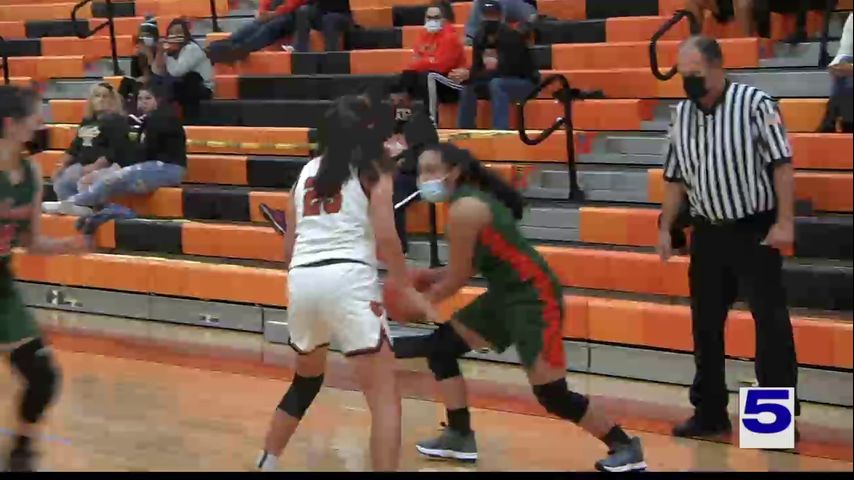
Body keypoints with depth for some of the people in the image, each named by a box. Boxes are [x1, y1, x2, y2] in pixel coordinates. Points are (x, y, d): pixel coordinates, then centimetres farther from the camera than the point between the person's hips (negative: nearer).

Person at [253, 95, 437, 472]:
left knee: (307, 378, 30)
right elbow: (385, 237, -6)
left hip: (302, 280, 6)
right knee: (385, 395, -3)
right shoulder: (373, 169, 7)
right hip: (347, 278, -6)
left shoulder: (308, 171, 21)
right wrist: (407, 290, 5)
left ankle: (265, 463, 39)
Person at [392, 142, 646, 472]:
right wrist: (429, 277, 12)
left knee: (552, 395, -8)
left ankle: (626, 448, 6)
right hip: (506, 293, 10)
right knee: (441, 346, 9)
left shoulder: (464, 209, -20)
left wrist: (422, 300, 4)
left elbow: (458, 277, -12)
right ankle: (460, 437, 17)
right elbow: (472, 265, 18)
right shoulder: (469, 198, 9)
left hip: (533, 295, -10)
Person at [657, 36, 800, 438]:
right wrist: (665, 227, 12)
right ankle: (710, 412, 22)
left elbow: (781, 164, -13)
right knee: (705, 324, 11)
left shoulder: (755, 104, -12)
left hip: (755, 231, -6)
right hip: (708, 232, 6)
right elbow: (675, 177, 14)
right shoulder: (681, 114, 6)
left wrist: (784, 222, -18)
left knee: (771, 321, -4)